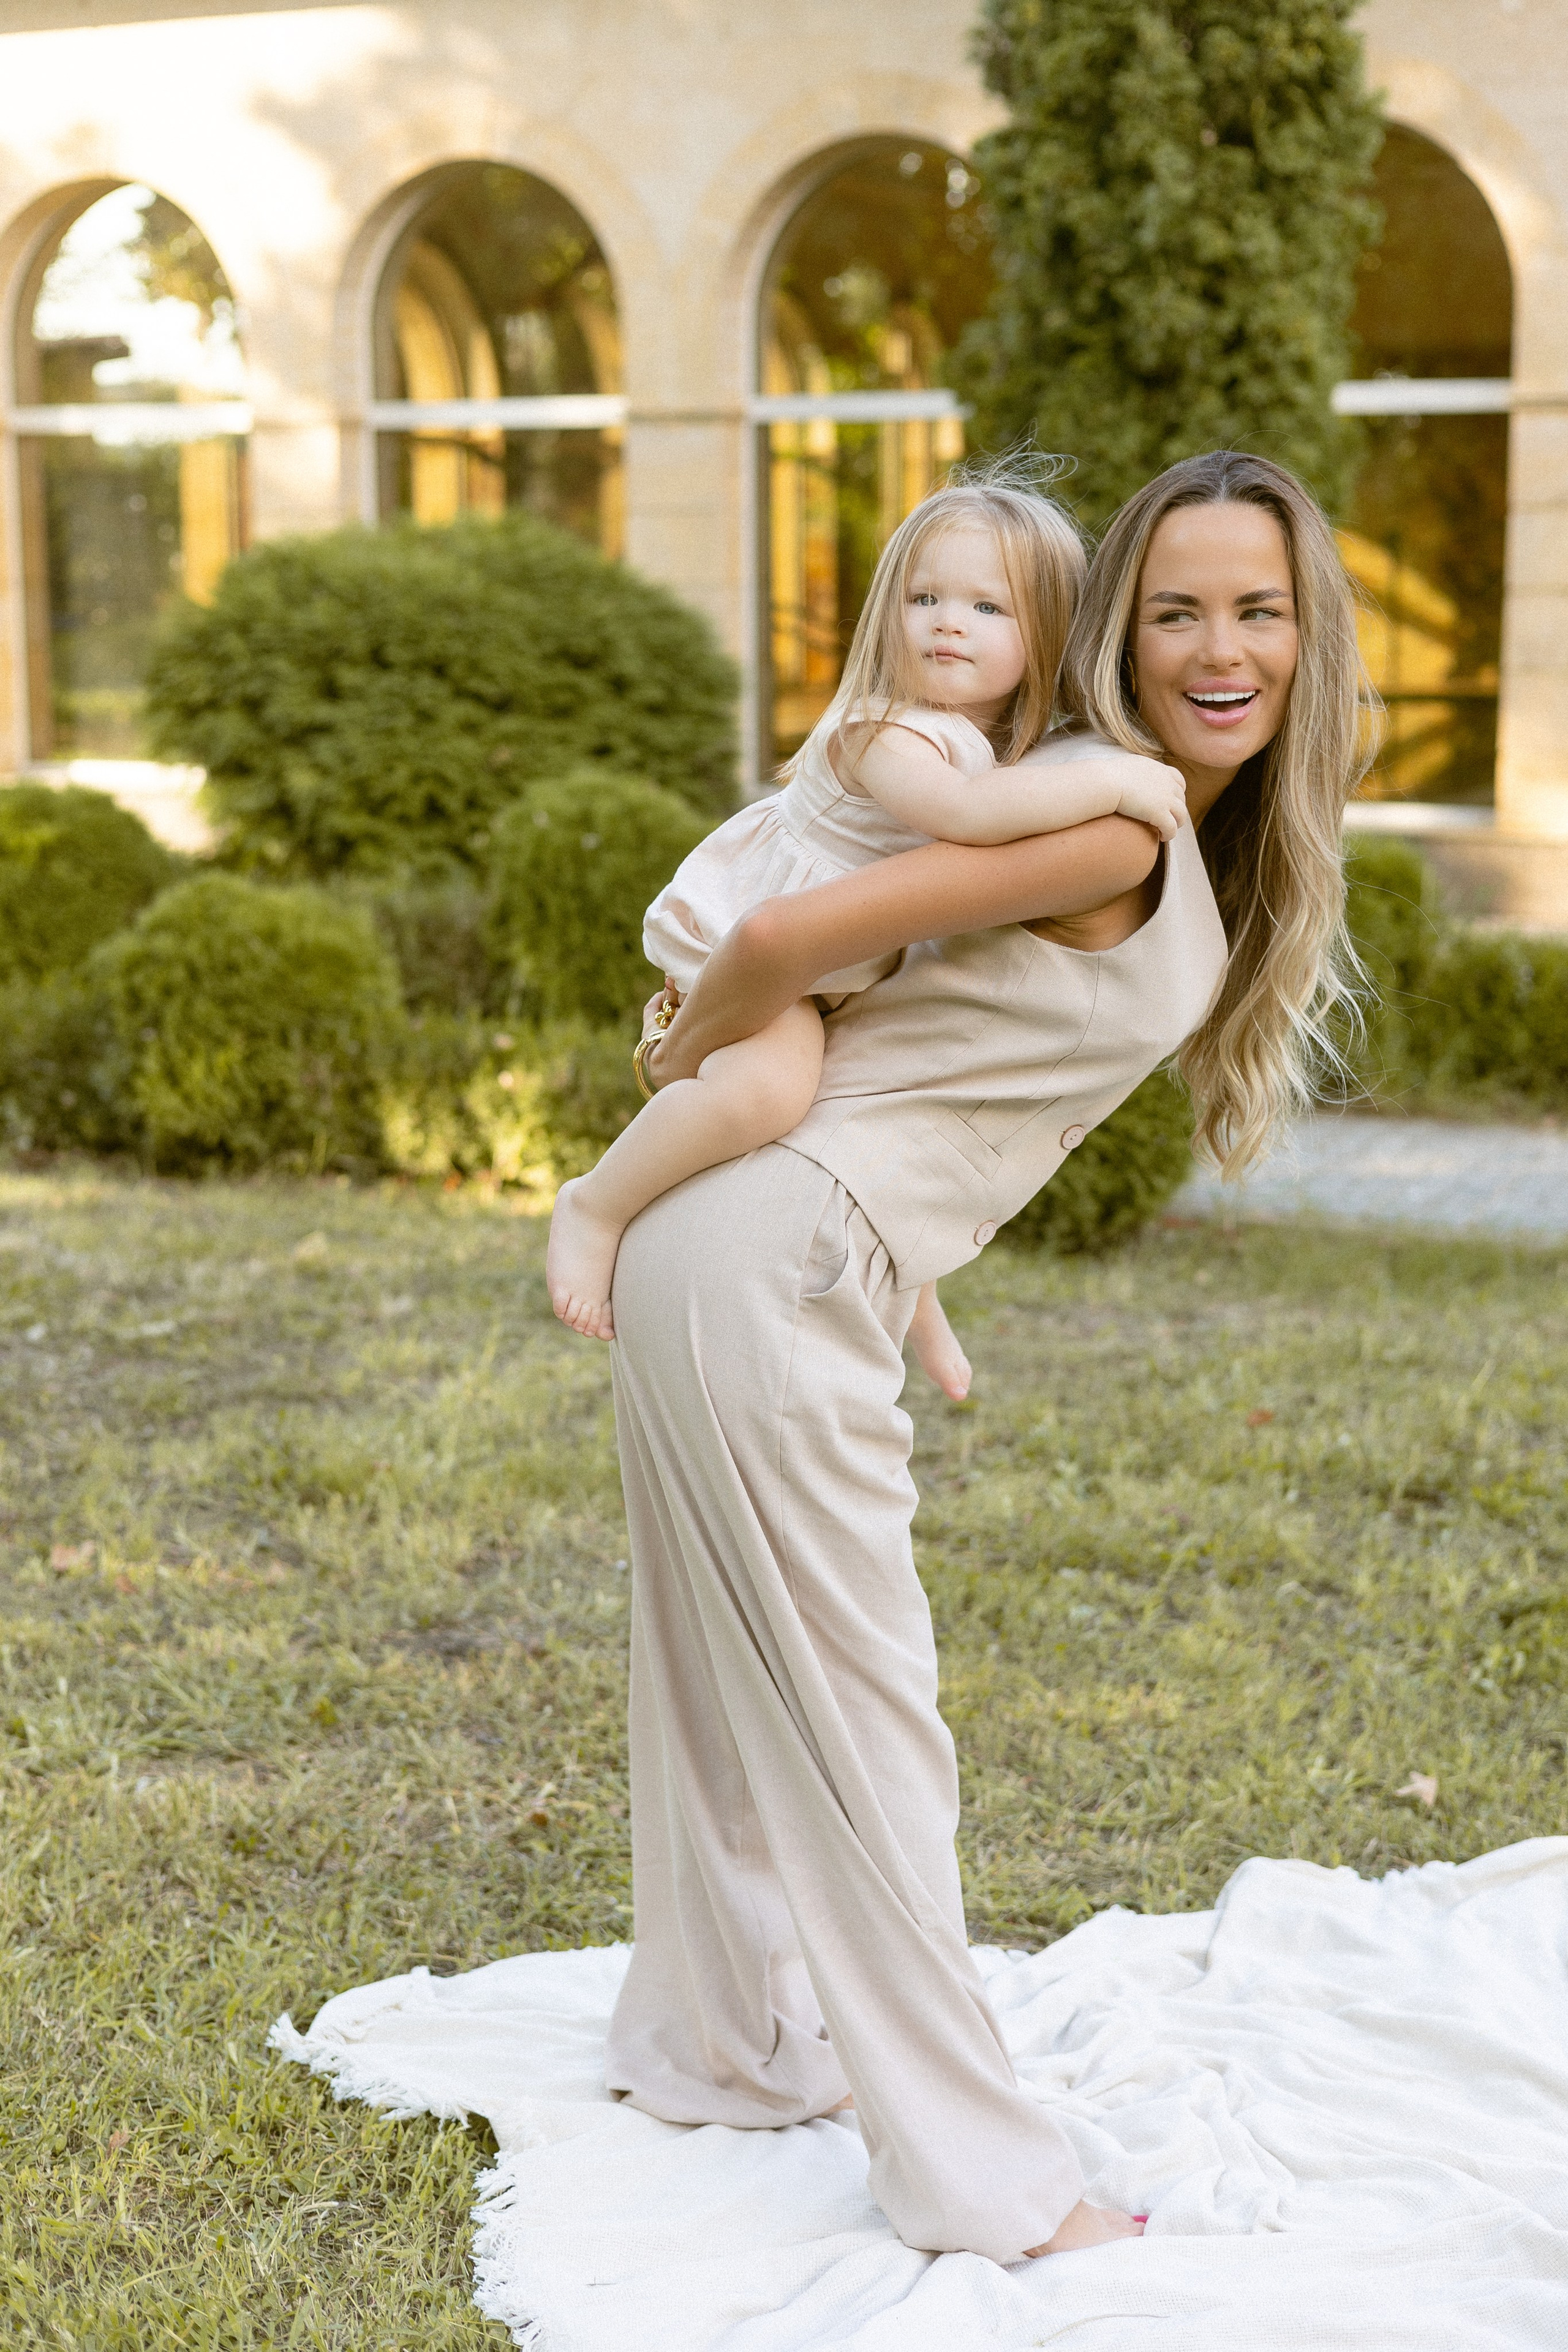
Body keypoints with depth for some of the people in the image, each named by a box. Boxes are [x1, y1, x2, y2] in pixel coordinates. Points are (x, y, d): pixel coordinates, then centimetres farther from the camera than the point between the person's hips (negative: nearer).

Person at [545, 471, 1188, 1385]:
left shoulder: (1011, 742, -2)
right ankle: (596, 1207, -13)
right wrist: (1111, 780, -45)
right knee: (767, 1087, -35)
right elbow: (963, 812, -50)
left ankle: (915, 1293, 39)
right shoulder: (884, 734, -30)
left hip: (848, 970, 9)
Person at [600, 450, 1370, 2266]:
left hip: (770, 1265, 9)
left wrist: (721, 1029, 14)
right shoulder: (1116, 832, -18)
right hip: (774, 1273, -9)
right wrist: (700, 1057, -3)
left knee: (739, 1679, 20)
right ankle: (985, 2181, 9)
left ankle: (716, 2047, 37)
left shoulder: (1196, 849, 13)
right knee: (855, 1715, -1)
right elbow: (788, 934, -22)